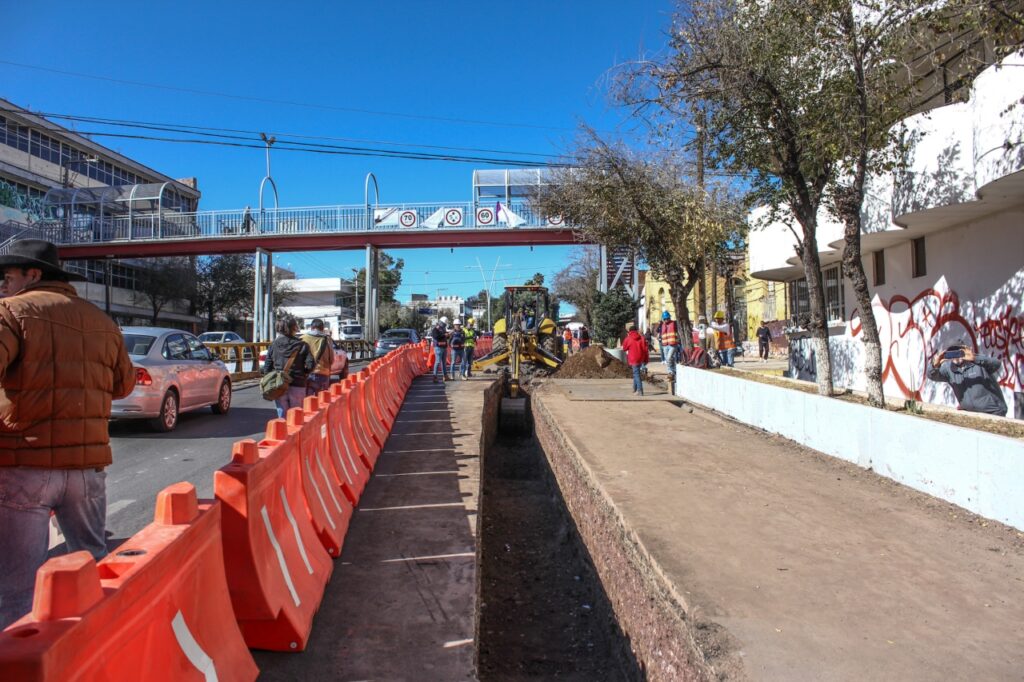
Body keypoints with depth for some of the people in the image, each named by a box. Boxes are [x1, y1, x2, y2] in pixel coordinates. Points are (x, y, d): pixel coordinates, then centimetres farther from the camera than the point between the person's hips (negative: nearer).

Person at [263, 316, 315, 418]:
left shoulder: (274, 345, 1)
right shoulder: (302, 345, -7)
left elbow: (267, 367, 2)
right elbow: (310, 365, -12)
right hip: (297, 386, -2)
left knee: (282, 417, 10)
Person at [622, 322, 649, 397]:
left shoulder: (628, 339, -7)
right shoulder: (641, 338, 3)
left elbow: (624, 348, 6)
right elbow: (645, 348, 3)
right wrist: (645, 359, 9)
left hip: (633, 359, -5)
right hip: (641, 359, 5)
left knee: (636, 374, -5)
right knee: (636, 373, 19)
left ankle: (639, 390, -12)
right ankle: (635, 389, 28)